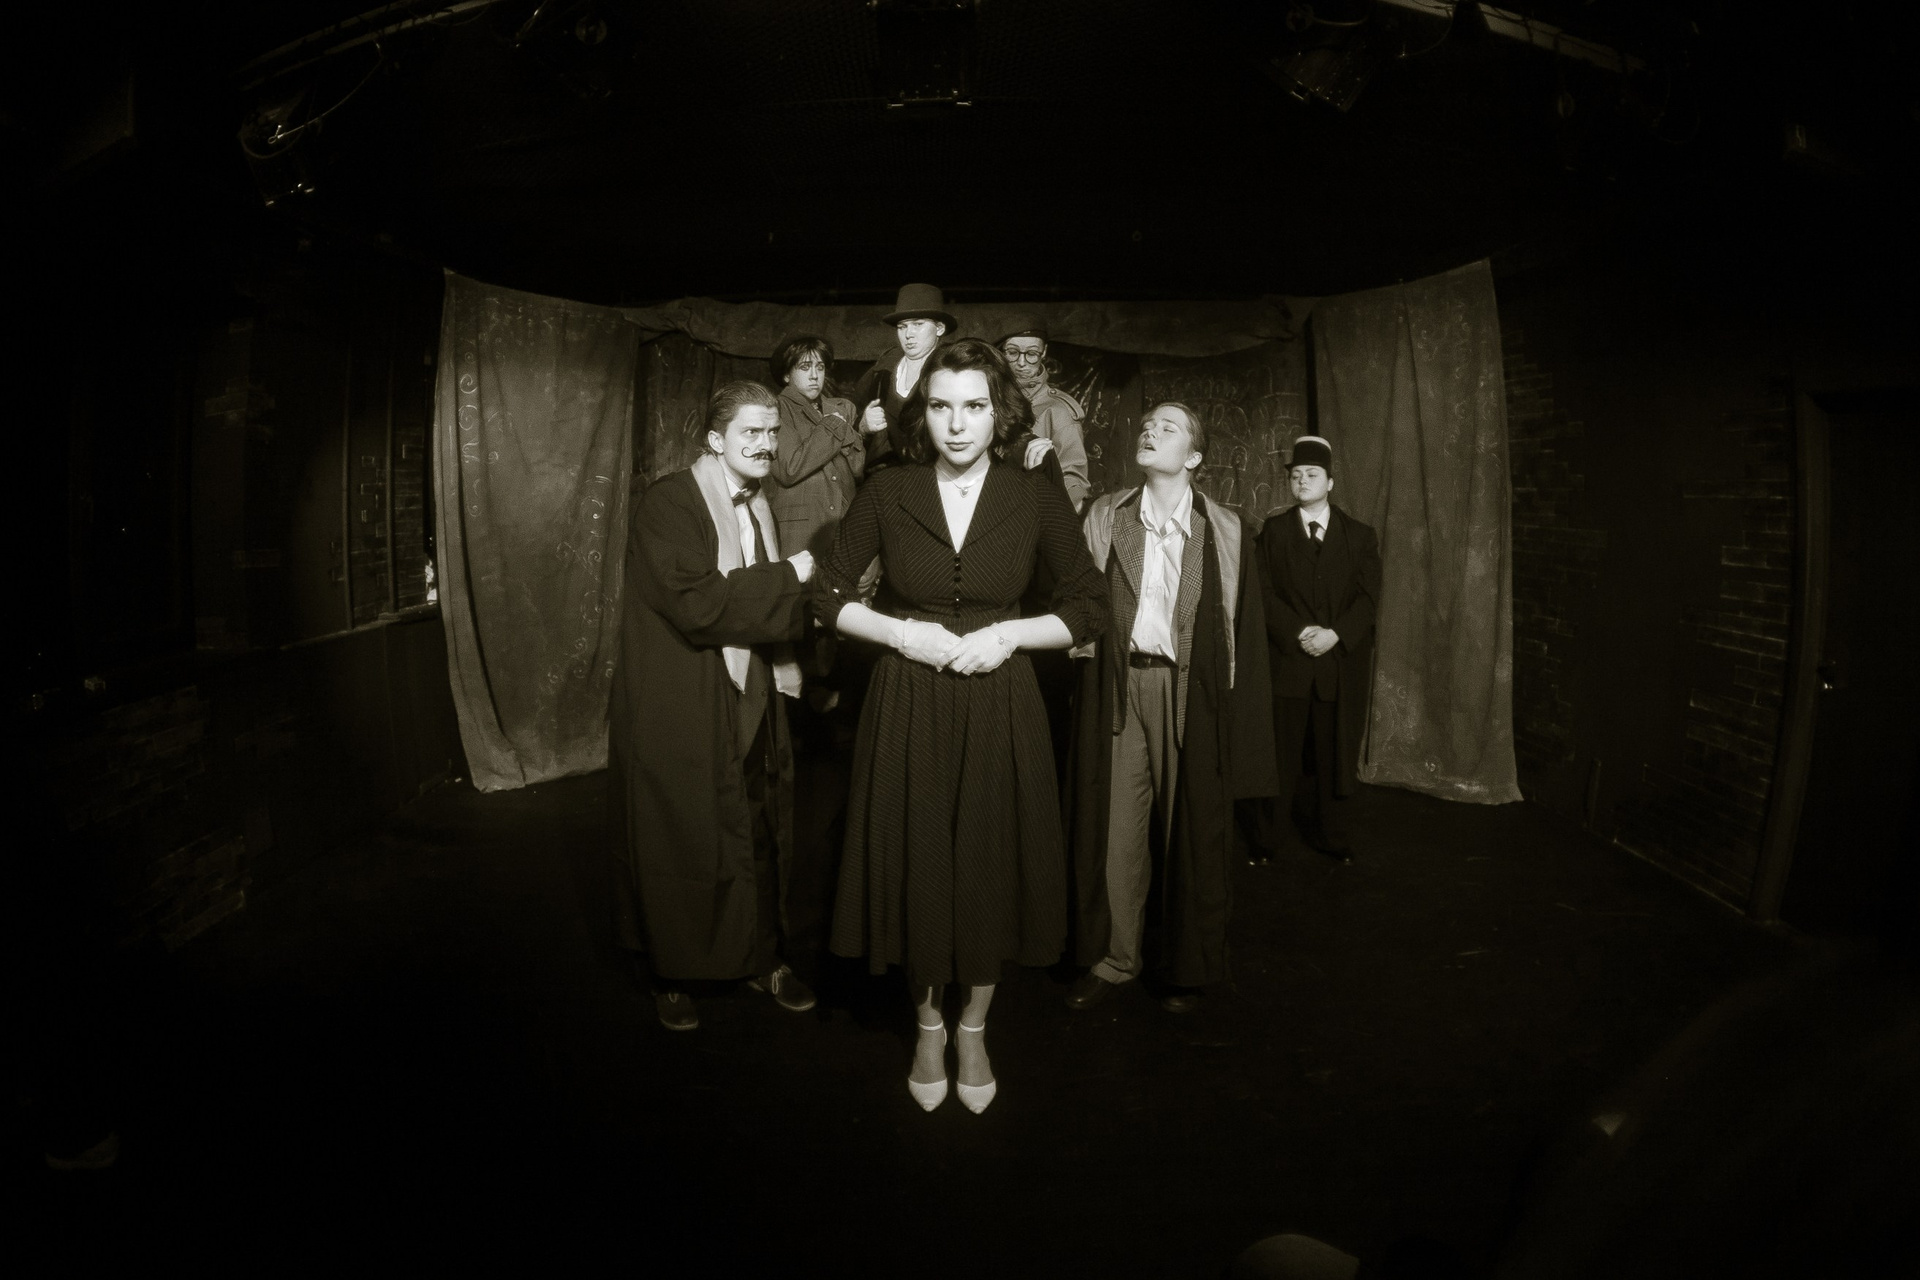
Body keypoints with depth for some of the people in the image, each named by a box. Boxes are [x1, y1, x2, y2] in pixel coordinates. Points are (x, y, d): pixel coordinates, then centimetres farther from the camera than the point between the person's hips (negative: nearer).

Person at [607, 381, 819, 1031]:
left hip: (750, 703, 7)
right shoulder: (668, 504, -14)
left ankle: (761, 959, 29)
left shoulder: (758, 508, 11)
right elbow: (696, 604, -25)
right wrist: (789, 576, -19)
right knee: (681, 840, 5)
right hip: (679, 712, -6)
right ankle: (672, 974, 24)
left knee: (758, 835, 12)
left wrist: (783, 662, 3)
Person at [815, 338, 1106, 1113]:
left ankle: (974, 1028, 32)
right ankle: (928, 1025, 32)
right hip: (907, 709, 0)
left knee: (991, 871, 8)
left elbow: (1090, 608, 2)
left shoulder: (1036, 498, -3)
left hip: (998, 709, 0)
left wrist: (1007, 636, -12)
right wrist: (901, 633, -12)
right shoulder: (886, 495, -3)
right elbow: (829, 596, 4)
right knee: (916, 869, 8)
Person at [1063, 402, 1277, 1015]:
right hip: (1118, 687, 1)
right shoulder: (1105, 516, 7)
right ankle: (1113, 957, 21)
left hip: (1191, 693, -1)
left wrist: (1239, 716, -4)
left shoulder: (1225, 530, 2)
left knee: (1192, 828, 6)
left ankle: (1190, 965, 23)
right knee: (1113, 824, 4)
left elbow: (1244, 630, 1)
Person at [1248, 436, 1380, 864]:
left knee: (1335, 755, 6)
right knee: (1280, 754, 2)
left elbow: (1368, 597, 1)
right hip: (1286, 660, -1)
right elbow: (1265, 592, -2)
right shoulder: (1273, 530, 6)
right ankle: (1266, 841, 11)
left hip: (1342, 663, 1)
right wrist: (1299, 633, -14)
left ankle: (1331, 837, 19)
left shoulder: (1359, 536, 8)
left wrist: (1334, 634, -14)